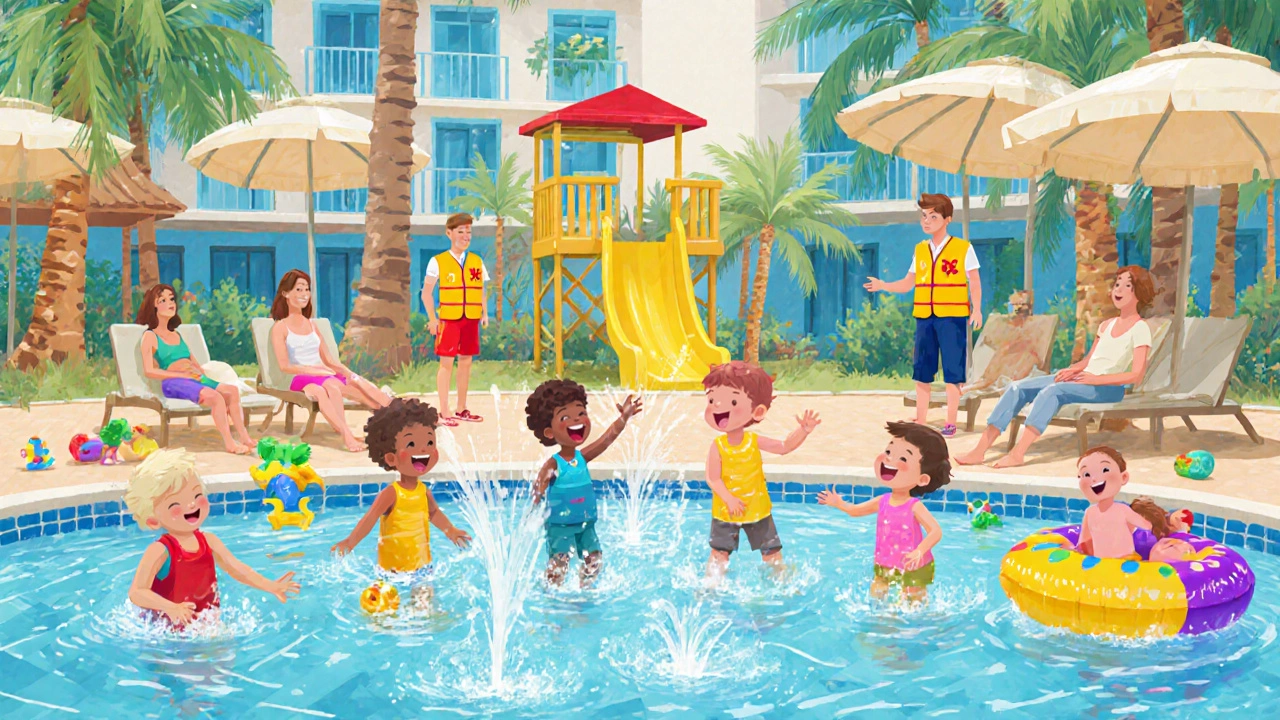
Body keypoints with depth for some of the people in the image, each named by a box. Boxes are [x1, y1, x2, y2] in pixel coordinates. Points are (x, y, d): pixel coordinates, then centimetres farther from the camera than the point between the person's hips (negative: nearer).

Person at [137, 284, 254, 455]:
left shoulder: (178, 335, 29)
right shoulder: (150, 336, 8)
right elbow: (149, 371, -5)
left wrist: (205, 376, 4)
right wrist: (182, 374, -11)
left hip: (196, 379, 7)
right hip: (173, 383, -7)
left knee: (232, 390, -21)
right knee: (215, 397, -32)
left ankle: (244, 438, -27)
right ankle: (229, 444, -32)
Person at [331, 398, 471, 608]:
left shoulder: (424, 491, -2)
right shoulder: (391, 494, -21)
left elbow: (434, 513, 16)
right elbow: (370, 518, -28)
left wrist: (451, 531, 23)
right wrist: (350, 541, -40)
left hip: (420, 562, 5)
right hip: (392, 564, -5)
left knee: (424, 598, 10)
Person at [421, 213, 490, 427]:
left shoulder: (477, 261, 11)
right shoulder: (438, 262, -1)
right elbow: (426, 292, 0)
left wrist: (485, 313, 2)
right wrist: (432, 319, -7)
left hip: (471, 319, 4)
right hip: (448, 319, -4)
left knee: (466, 361, 9)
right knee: (446, 363, -5)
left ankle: (461, 409, 19)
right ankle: (444, 412, -2)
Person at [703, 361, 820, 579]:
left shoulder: (755, 441, -10)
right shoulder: (717, 447, -16)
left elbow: (784, 447, -4)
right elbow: (713, 479, -17)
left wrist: (803, 430, -16)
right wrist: (729, 500, -26)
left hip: (758, 510, 2)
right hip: (725, 511, -1)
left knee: (771, 551, 12)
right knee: (719, 552, 7)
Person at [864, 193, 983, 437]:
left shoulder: (963, 248, -1)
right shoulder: (920, 250, 12)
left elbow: (975, 283, -3)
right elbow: (907, 283, 14)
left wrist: (977, 309, -15)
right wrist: (883, 286, -1)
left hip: (952, 317, -5)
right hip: (924, 317, 5)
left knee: (952, 371, -2)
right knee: (921, 370, 6)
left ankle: (951, 423, 6)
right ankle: (920, 421, 14)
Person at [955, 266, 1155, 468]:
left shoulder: (1140, 328, -2)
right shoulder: (1107, 325, 21)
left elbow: (1136, 375, -12)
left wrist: (1095, 379, -18)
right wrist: (1073, 370, 0)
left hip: (1108, 387, -8)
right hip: (1085, 380, 8)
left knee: (1051, 390, -35)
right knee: (1018, 387, -11)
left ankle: (1018, 453, -39)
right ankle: (980, 450, -20)